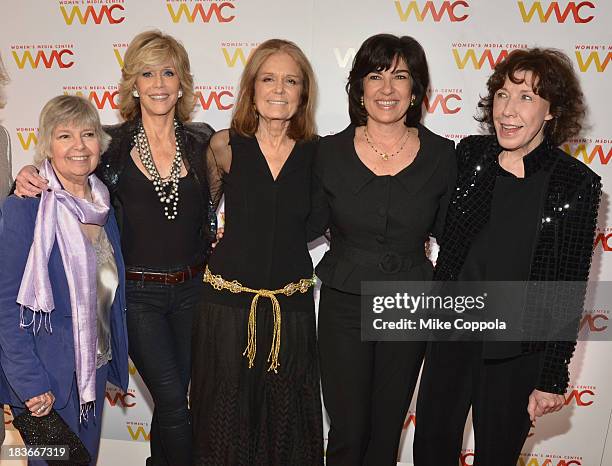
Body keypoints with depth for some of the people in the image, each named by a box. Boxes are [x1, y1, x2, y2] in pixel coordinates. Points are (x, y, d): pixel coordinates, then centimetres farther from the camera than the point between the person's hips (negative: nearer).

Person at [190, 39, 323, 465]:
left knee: (285, 419, 15)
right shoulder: (225, 146, -4)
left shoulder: (316, 153, -3)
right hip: (228, 301, 0)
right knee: (225, 417, 15)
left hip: (291, 306, 1)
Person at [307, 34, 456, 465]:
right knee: (347, 429, 10)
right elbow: (311, 226, 1)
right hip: (344, 304, -1)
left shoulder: (440, 155, -6)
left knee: (388, 427, 19)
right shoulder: (331, 151, -7)